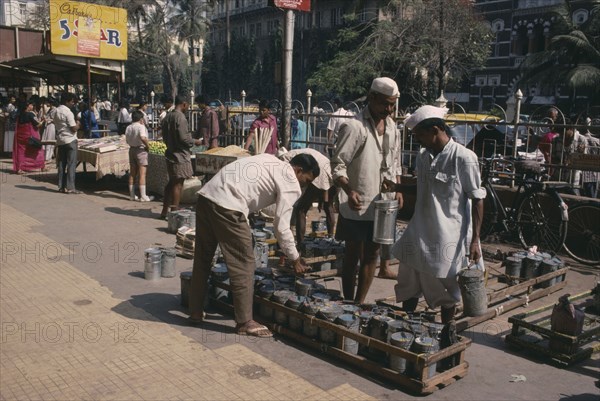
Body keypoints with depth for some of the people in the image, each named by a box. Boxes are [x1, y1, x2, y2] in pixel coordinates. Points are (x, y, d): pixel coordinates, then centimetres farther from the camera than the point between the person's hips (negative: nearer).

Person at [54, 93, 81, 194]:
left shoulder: (57, 111, 11)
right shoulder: (68, 112, -15)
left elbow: (56, 126, 17)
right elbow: (74, 128, -16)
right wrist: (78, 124, 1)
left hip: (60, 140, 8)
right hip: (70, 140, -8)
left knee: (62, 164, 10)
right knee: (71, 164, -5)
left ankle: (61, 186, 13)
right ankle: (70, 187, -6)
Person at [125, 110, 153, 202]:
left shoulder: (128, 128, 8)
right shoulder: (141, 126, -14)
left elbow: (127, 140, 11)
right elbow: (143, 138, -29)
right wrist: (147, 146, -16)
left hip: (132, 149, 7)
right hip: (141, 150, -7)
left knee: (132, 174, 12)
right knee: (142, 174, -4)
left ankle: (132, 195, 17)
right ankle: (143, 196, -4)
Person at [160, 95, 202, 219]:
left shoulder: (167, 117, 10)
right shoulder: (180, 117, -17)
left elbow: (165, 138, 15)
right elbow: (183, 138, -21)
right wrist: (194, 141, -5)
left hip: (170, 153, 9)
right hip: (180, 155, -9)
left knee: (171, 182, 18)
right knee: (178, 184, 0)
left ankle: (165, 210, 23)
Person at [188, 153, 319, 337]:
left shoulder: (271, 162, 24)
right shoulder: (291, 184, -1)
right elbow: (281, 227, -3)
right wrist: (295, 259, 9)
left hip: (206, 195, 9)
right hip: (227, 206, -9)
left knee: (203, 259, 19)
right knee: (244, 264, 3)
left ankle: (196, 312, 33)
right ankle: (244, 322, 12)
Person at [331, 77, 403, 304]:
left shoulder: (391, 126, 10)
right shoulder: (354, 126, -13)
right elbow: (338, 165, -14)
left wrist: (398, 189, 7)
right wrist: (349, 191, -29)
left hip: (383, 203, 7)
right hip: (357, 205, -6)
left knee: (371, 255, 12)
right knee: (353, 255, 5)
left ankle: (359, 304, 24)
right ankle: (348, 304, 19)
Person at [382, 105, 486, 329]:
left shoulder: (464, 158, -14)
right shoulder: (423, 156, 6)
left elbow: (477, 200, -11)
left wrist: (474, 240, -14)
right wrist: (395, 188, 5)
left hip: (449, 236, -6)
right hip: (420, 233, 6)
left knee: (446, 290, 7)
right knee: (409, 285, 14)